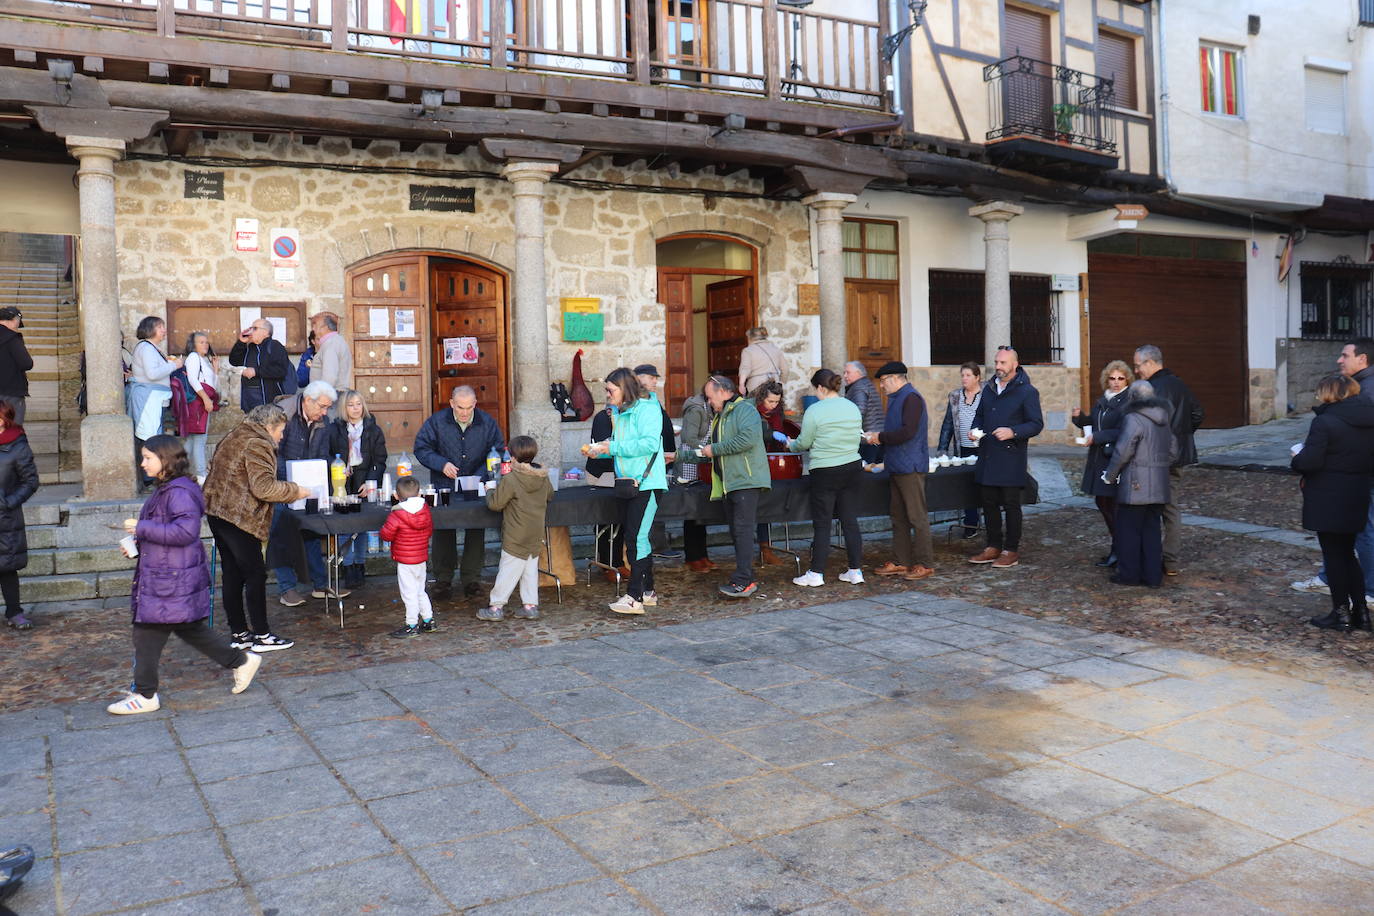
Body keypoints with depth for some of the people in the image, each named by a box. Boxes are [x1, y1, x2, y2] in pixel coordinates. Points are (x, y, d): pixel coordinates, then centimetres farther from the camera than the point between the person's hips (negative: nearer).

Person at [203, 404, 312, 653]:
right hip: (239, 518, -10)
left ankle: (239, 633, 18)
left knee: (232, 574, 12)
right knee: (256, 574, -2)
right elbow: (263, 487, -21)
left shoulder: (233, 437, 18)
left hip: (216, 512, 10)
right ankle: (261, 635, 3)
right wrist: (295, 491, -8)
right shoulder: (257, 445, -13)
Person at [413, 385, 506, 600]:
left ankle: (471, 580, 15)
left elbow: (498, 452, 3)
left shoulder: (487, 423, -1)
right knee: (443, 533, 3)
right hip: (444, 487, -1)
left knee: (476, 533, 3)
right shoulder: (436, 422, -3)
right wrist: (442, 464, -16)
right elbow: (421, 449, -1)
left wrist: (481, 476, -11)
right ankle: (443, 581, 14)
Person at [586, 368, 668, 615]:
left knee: (637, 538, -13)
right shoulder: (617, 412, 16)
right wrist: (601, 449, 6)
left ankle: (634, 597, -13)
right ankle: (647, 591, 21)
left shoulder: (647, 409, -10)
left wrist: (613, 447, -18)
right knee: (632, 538, 12)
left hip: (646, 484, -9)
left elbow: (650, 443, -21)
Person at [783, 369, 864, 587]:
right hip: (852, 467, 6)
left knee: (822, 524, 1)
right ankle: (856, 571, 13)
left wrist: (791, 445, 16)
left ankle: (816, 574, 6)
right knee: (850, 520, 10)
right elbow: (857, 437, 14)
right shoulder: (853, 407, 7)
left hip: (825, 471, -6)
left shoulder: (815, 410, -11)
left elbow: (804, 443, -5)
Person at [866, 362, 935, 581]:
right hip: (896, 467, 10)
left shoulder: (911, 398, -13)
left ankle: (925, 564, -1)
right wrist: (876, 437, 8)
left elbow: (907, 432, -22)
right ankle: (900, 562, 18)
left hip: (910, 467, -10)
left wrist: (881, 438, -12)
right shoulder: (896, 398, 18)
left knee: (917, 517, -6)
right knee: (899, 517, 12)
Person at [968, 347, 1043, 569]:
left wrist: (1013, 432, -24)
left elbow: (1036, 424, -9)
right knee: (989, 503, 11)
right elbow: (979, 415, 24)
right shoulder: (989, 388, 13)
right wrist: (975, 430, 3)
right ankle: (993, 547, 22)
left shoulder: (1027, 391, -7)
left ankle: (1011, 550, 10)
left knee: (1011, 504, 1)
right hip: (987, 456, 6)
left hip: (1011, 458, -6)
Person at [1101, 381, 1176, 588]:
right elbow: (1173, 452, 18)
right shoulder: (1163, 420, 13)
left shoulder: (1134, 419, -14)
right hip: (1159, 486, 8)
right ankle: (1153, 575, 15)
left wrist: (1110, 474, -6)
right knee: (1151, 529, 13)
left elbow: (1123, 450, -18)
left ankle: (1129, 574, 8)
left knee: (1129, 530, 3)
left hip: (1135, 485, -8)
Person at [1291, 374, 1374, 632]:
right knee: (1348, 553, 17)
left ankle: (1341, 614, 8)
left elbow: (1310, 462, -21)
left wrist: (1297, 457, -2)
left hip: (1327, 501, -7)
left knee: (1334, 555, 3)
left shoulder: (1324, 422, -17)